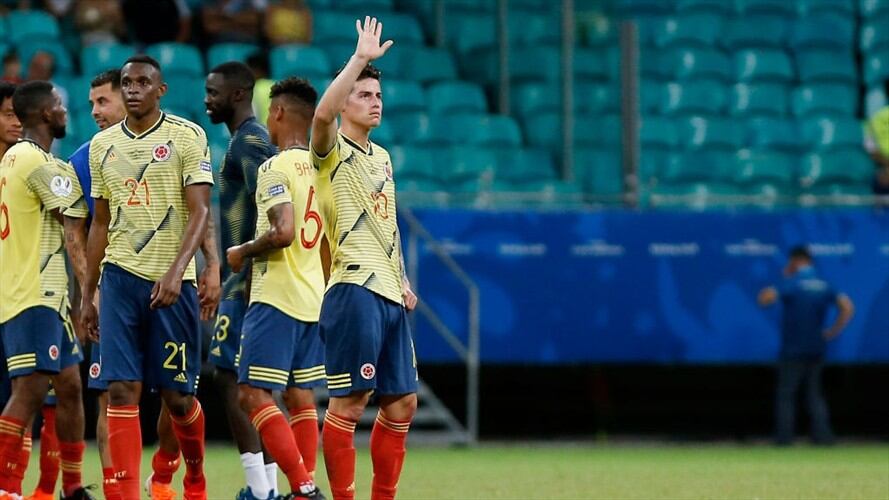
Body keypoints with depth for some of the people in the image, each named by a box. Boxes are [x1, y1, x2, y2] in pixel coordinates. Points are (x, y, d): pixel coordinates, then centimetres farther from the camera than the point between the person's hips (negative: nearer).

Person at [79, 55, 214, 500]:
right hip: (119, 278, 3)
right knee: (122, 390, -8)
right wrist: (87, 295, 15)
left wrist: (175, 271, -22)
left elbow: (200, 213, -9)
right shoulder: (102, 145, 11)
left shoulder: (187, 137, -3)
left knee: (177, 394, 3)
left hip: (171, 282, -3)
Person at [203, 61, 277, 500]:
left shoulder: (249, 142, -13)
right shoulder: (247, 140, 19)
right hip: (244, 278, 10)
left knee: (227, 376, -11)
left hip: (247, 280, -10)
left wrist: (249, 275, -24)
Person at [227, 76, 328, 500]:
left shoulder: (276, 168, -13)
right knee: (301, 398, 11)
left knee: (253, 395, -8)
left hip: (276, 298, -8)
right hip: (315, 298, 8)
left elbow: (283, 231, -25)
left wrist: (243, 252, -8)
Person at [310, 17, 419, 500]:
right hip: (354, 290, -8)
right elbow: (323, 113, -27)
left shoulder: (381, 157, 20)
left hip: (390, 294, 8)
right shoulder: (333, 152, -4)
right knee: (348, 403, -8)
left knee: (401, 403, 9)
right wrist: (361, 58, -26)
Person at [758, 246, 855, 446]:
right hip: (817, 350, 5)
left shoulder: (792, 283, -12)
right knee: (815, 393, 14)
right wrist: (833, 332, 6)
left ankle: (784, 436, -1)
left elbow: (764, 299, -16)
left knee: (785, 393, 3)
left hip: (792, 350, -5)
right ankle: (822, 434, 3)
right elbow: (847, 307, -1)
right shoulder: (825, 285, 4)